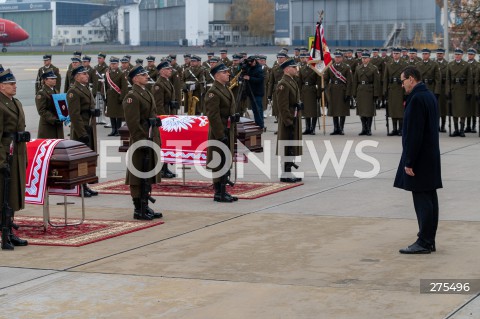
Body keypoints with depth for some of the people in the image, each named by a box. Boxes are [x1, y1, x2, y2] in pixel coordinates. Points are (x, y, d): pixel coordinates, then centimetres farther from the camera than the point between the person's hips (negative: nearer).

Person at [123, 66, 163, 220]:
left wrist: (157, 139, 19)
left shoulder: (147, 94, 17)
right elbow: (133, 123, -19)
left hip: (151, 139, 10)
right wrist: (142, 140, -21)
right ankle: (138, 210, 3)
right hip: (141, 141, -10)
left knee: (148, 176, 14)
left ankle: (145, 206, 22)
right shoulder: (132, 96, -13)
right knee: (138, 178, -3)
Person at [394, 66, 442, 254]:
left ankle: (424, 243, -4)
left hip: (420, 158, -10)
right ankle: (429, 241, 17)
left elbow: (414, 133, -21)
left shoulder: (417, 99, -18)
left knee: (422, 199, -6)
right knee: (429, 198, 11)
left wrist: (409, 161, -18)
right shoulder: (429, 96, 13)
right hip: (430, 157, 10)